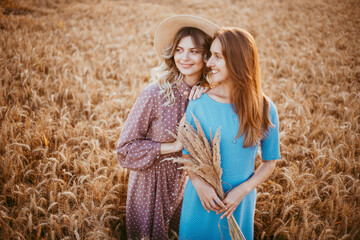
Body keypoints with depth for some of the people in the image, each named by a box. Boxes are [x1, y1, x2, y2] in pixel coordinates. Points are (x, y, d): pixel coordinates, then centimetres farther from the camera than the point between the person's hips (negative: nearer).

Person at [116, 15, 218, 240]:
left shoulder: (210, 94, -9)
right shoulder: (155, 94, -24)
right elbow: (125, 148, -17)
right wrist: (173, 146, -24)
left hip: (187, 182, 4)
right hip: (152, 183, -4)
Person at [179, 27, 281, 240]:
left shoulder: (265, 109, -11)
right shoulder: (198, 104, -11)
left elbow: (270, 162, -2)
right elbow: (187, 153, -3)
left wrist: (242, 190, -14)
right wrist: (199, 183, -19)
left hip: (240, 203, 0)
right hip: (201, 199, 0)